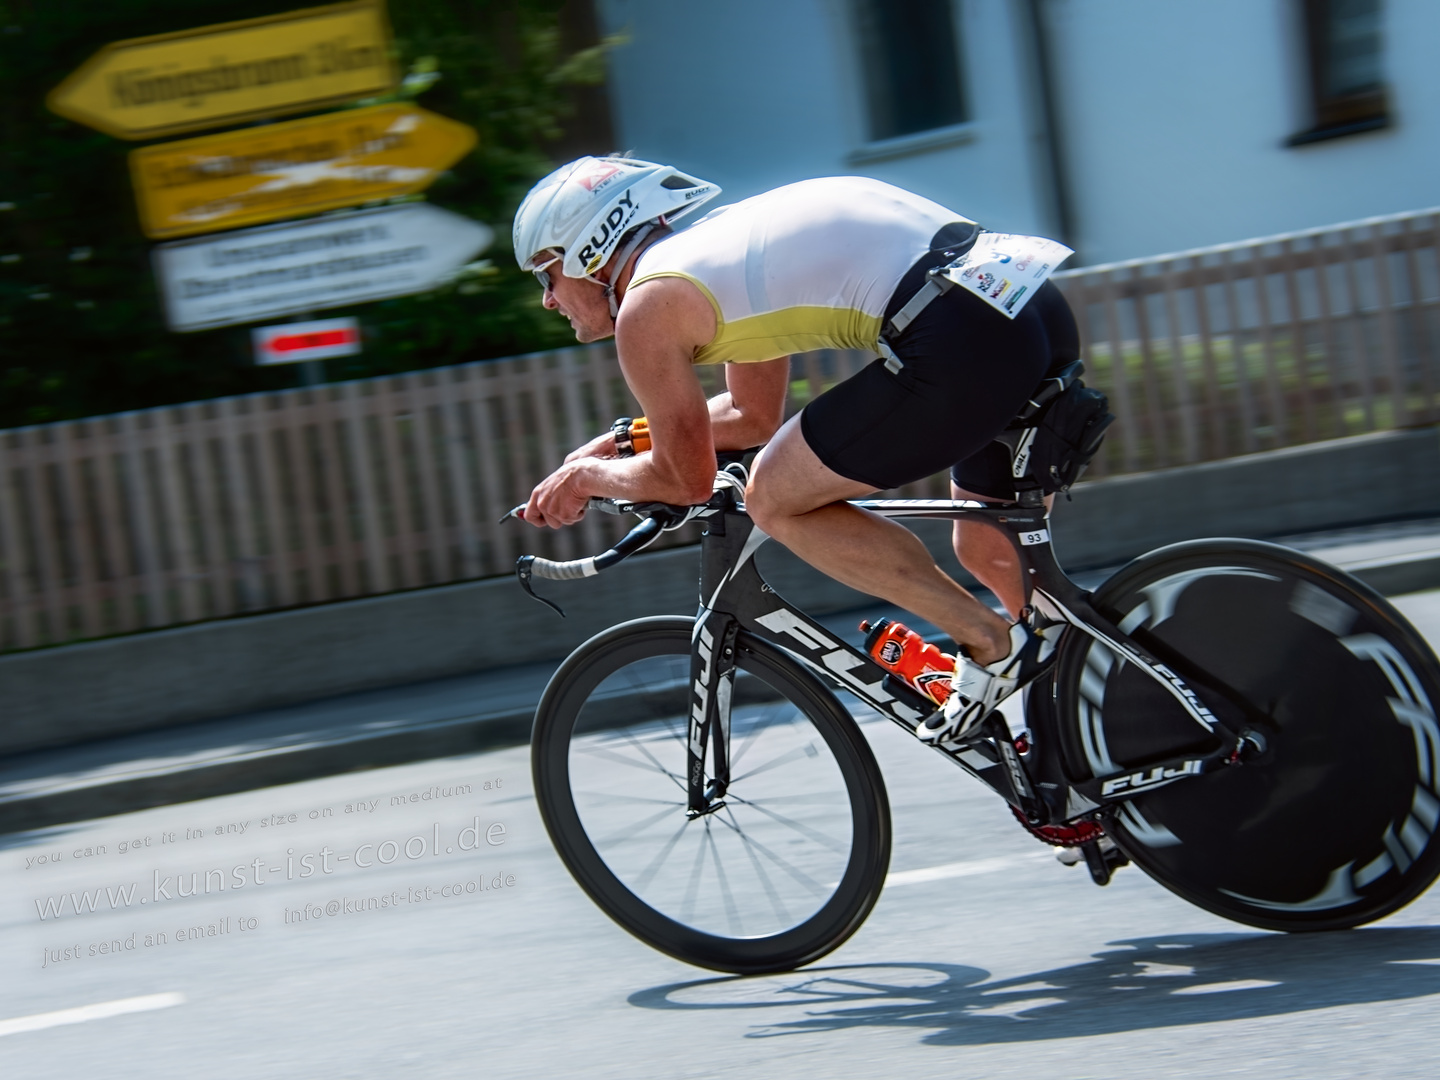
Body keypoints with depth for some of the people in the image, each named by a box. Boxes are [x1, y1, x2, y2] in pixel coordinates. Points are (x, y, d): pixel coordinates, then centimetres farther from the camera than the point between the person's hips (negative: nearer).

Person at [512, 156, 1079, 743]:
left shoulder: (649, 306, 2)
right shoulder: (715, 241, 28)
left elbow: (687, 480, 10)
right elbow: (756, 416, 39)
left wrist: (587, 475, 27)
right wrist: (623, 440, 40)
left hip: (958, 337, -9)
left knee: (774, 500, 4)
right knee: (988, 551, 25)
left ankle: (995, 646, 4)